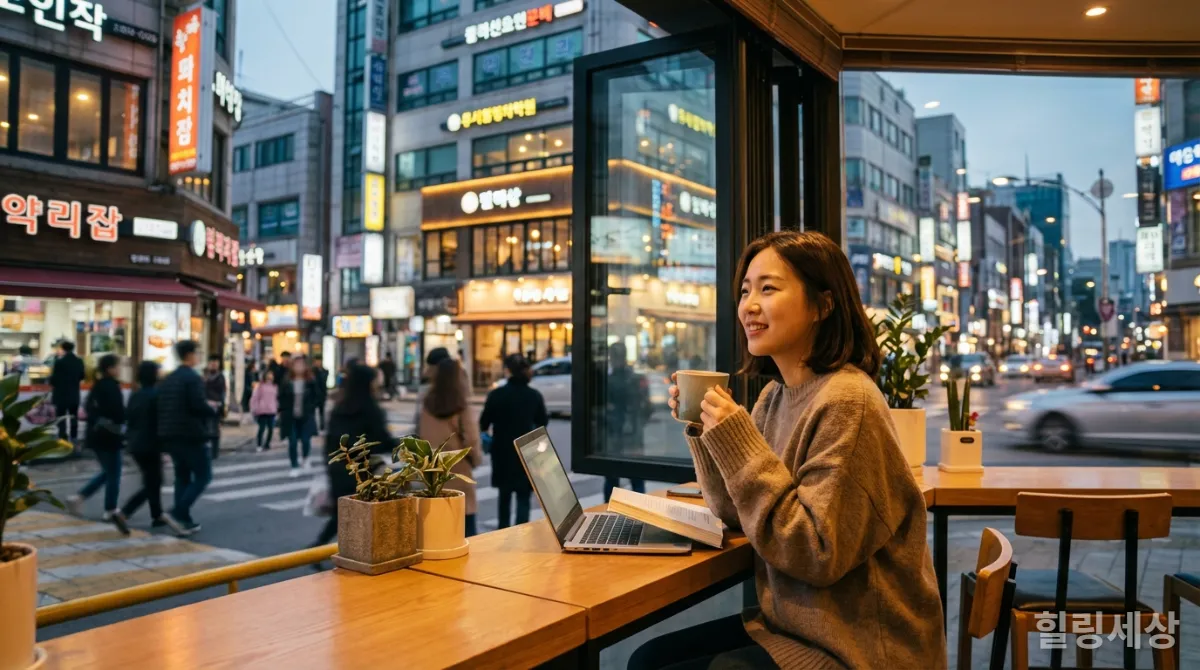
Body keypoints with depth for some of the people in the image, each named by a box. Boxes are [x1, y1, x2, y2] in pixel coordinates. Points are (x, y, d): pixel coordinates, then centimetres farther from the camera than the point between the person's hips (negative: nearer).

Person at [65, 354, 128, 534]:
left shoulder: (97, 385, 11)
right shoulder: (112, 386, -17)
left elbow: (88, 408, 18)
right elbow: (119, 413, -23)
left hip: (95, 434, 9)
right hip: (108, 436, -9)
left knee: (107, 472, 20)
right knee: (113, 473, 0)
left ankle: (79, 497, 16)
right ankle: (111, 511, 7)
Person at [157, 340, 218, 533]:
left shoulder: (167, 379, 14)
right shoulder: (193, 378, -12)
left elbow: (159, 407, 14)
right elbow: (198, 405, -21)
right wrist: (213, 411, -4)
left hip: (170, 435, 9)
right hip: (191, 435, -8)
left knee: (182, 477, 14)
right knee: (203, 476, -1)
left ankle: (185, 520, 12)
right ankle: (178, 512, -13)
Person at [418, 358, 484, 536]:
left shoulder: (426, 407, 0)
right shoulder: (463, 410, -13)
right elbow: (472, 447, -10)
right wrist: (477, 459, 9)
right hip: (458, 481, -4)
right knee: (465, 537, 5)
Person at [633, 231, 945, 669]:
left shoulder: (845, 402, -22)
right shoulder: (776, 393, 3)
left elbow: (819, 555, -25)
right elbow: (738, 514, 7)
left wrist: (736, 441, -25)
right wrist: (704, 429, -6)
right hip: (792, 622, 7)